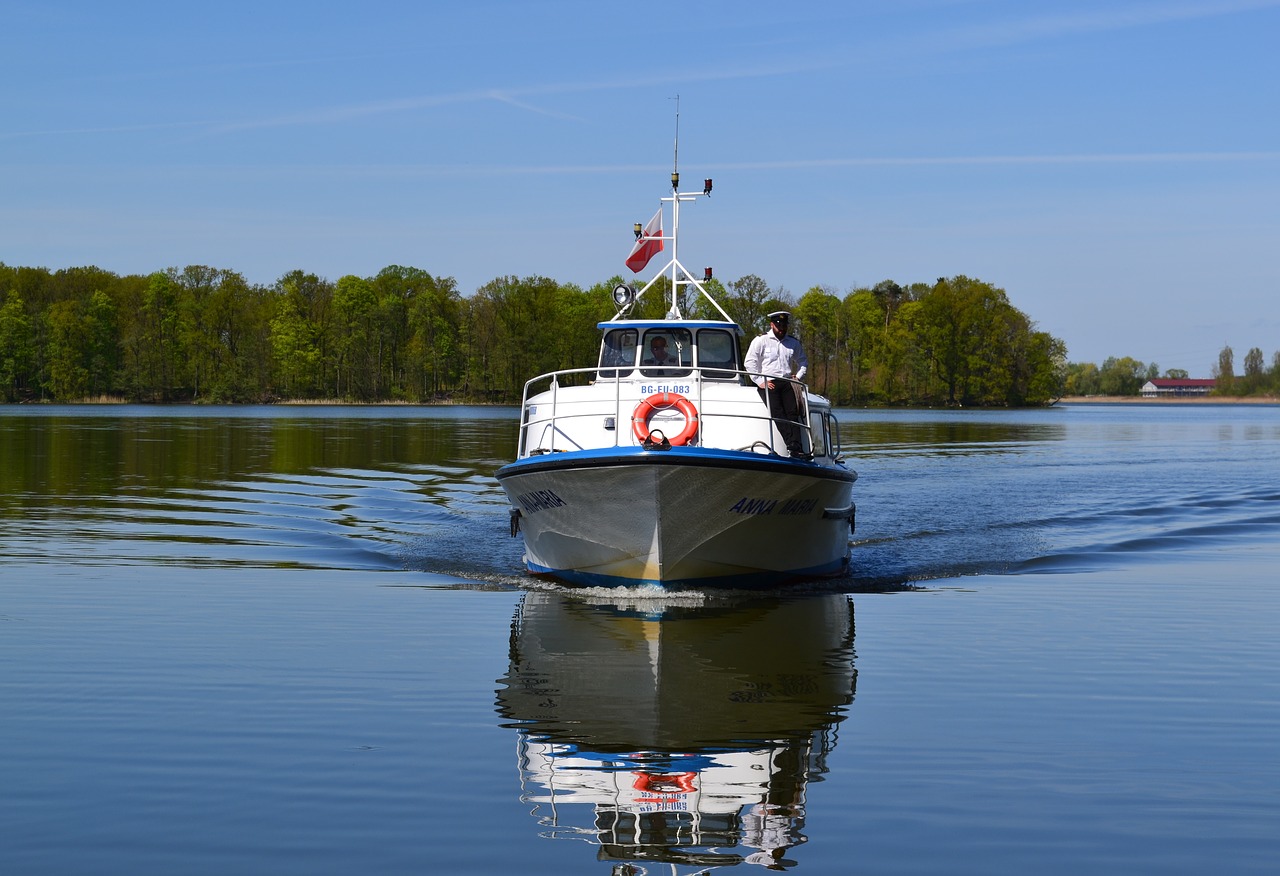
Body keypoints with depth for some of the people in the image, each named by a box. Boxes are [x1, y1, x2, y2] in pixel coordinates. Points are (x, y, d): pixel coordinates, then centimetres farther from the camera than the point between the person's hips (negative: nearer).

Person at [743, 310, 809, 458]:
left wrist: (798, 377, 15)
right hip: (768, 384, -4)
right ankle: (792, 446, -32)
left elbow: (803, 362, 33)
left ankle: (798, 448, -24)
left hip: (786, 383, 4)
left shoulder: (793, 343, 17)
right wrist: (760, 382, -8)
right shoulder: (761, 341, 3)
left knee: (792, 413, -13)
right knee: (778, 413, -20)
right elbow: (749, 362, -1)